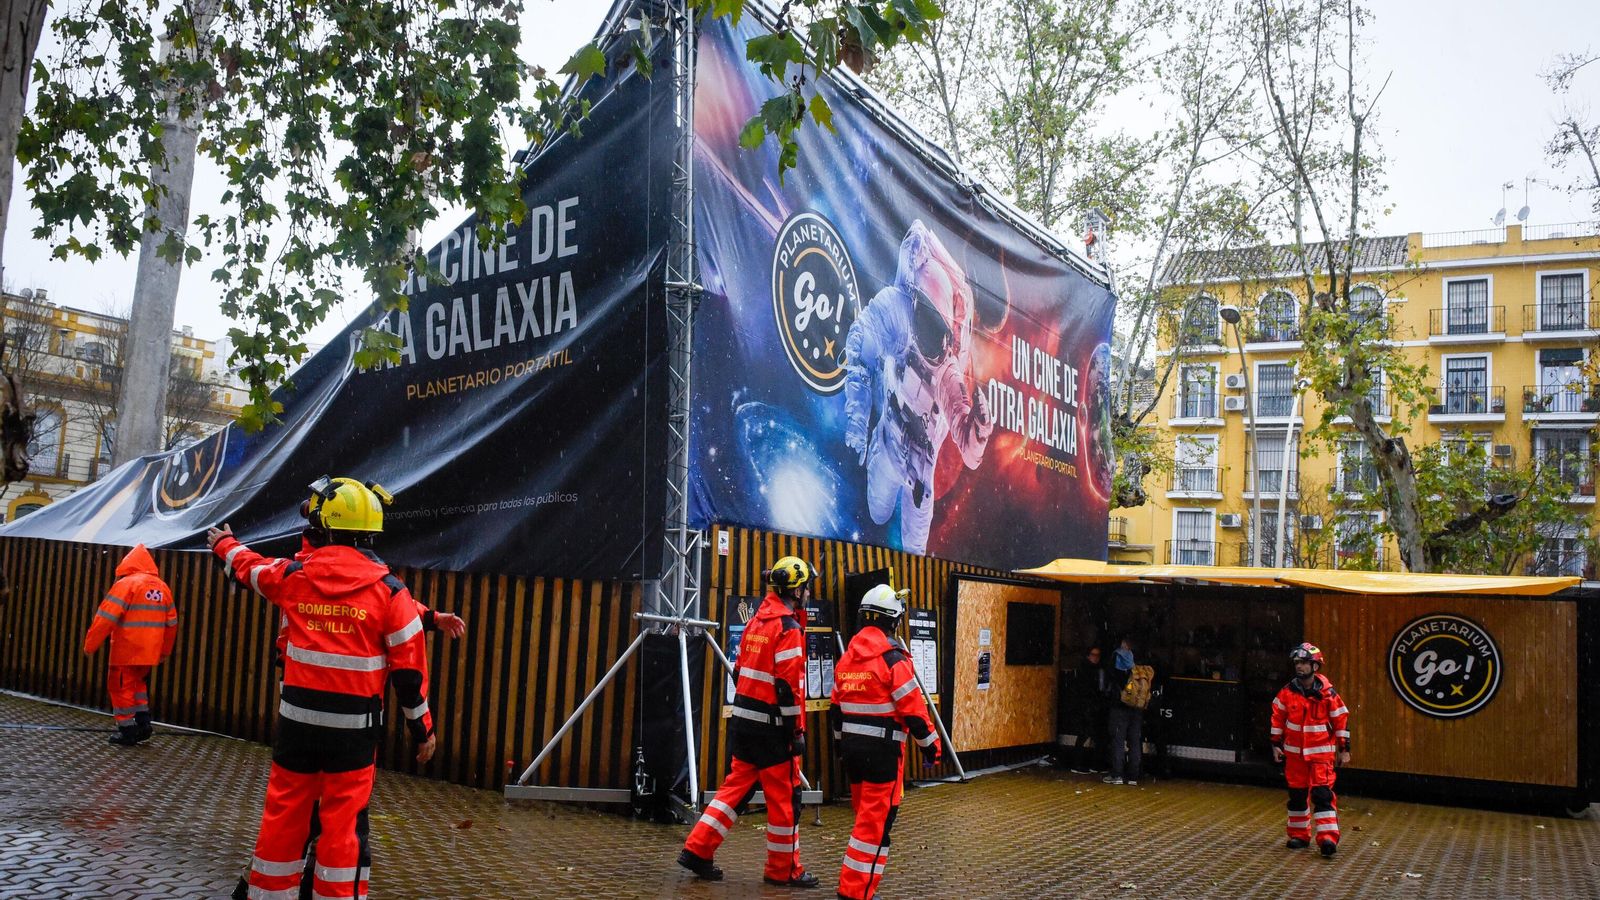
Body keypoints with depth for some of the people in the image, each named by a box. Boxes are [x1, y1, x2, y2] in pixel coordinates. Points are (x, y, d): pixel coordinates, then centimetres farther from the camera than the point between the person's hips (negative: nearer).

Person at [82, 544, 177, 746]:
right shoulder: (162, 587, 11)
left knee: (121, 688, 7)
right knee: (138, 683, 24)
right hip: (149, 651, 6)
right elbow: (171, 623, 15)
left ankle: (127, 731, 10)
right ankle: (143, 724, 15)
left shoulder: (127, 583, -9)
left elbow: (106, 617, -15)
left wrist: (90, 644, -7)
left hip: (126, 651, -6)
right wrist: (165, 651, 24)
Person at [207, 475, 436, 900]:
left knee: (283, 815, 15)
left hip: (298, 719, 3)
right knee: (343, 824, 4)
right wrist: (423, 728, 3)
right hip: (354, 726, -2)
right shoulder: (390, 592, -8)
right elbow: (409, 667, -6)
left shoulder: (294, 576, -1)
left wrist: (225, 545, 45)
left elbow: (250, 567, 22)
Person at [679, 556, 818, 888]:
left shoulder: (756, 622, 12)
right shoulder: (788, 628, -14)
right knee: (785, 798, 3)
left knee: (737, 786, 14)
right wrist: (798, 730, -14)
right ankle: (784, 870, 12)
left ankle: (697, 850, 12)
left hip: (744, 720, 8)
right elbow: (789, 685, -18)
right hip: (772, 726, -8)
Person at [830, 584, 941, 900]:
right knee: (877, 821, -3)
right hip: (883, 749, -8)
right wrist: (931, 744, -2)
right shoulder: (893, 659, -14)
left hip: (852, 745, 8)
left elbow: (836, 707, 16)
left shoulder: (846, 658, 9)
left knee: (864, 814, 19)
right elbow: (913, 709, -14)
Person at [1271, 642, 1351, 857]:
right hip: (1294, 751, 3)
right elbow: (1278, 718, 7)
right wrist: (1276, 744, 6)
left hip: (1321, 751, -3)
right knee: (1296, 794, 10)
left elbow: (1342, 719, -3)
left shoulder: (1327, 693, -11)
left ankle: (1328, 838, -13)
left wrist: (1344, 749, -2)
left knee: (1323, 793, -12)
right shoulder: (1288, 692, -3)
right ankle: (1299, 835, 22)